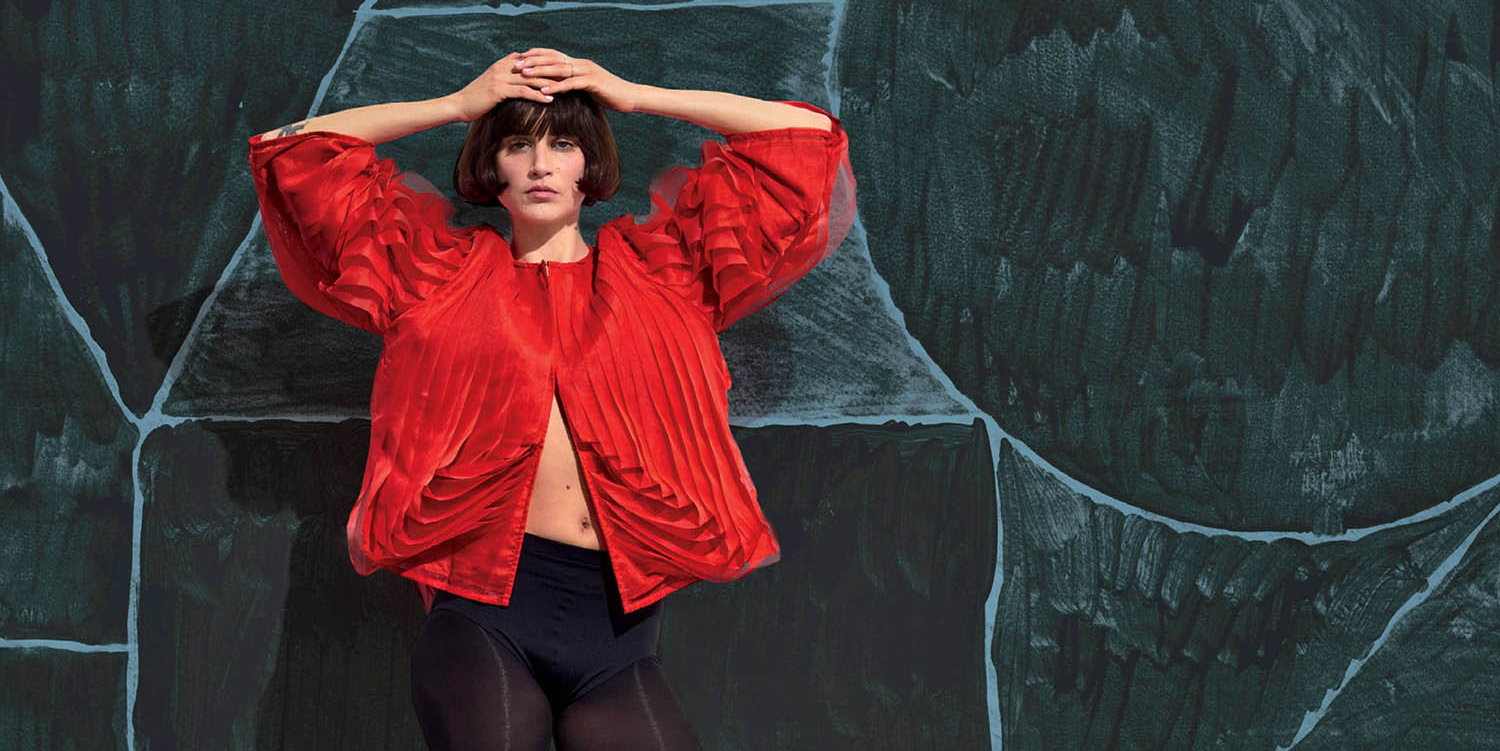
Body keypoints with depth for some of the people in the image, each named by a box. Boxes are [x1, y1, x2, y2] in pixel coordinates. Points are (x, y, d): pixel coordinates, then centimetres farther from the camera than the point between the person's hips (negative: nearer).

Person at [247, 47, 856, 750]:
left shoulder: (659, 270, 19)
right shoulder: (443, 274, 18)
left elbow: (810, 138, 18)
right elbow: (291, 152, 18)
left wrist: (634, 96, 18)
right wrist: (458, 105, 17)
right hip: (482, 614, -1)